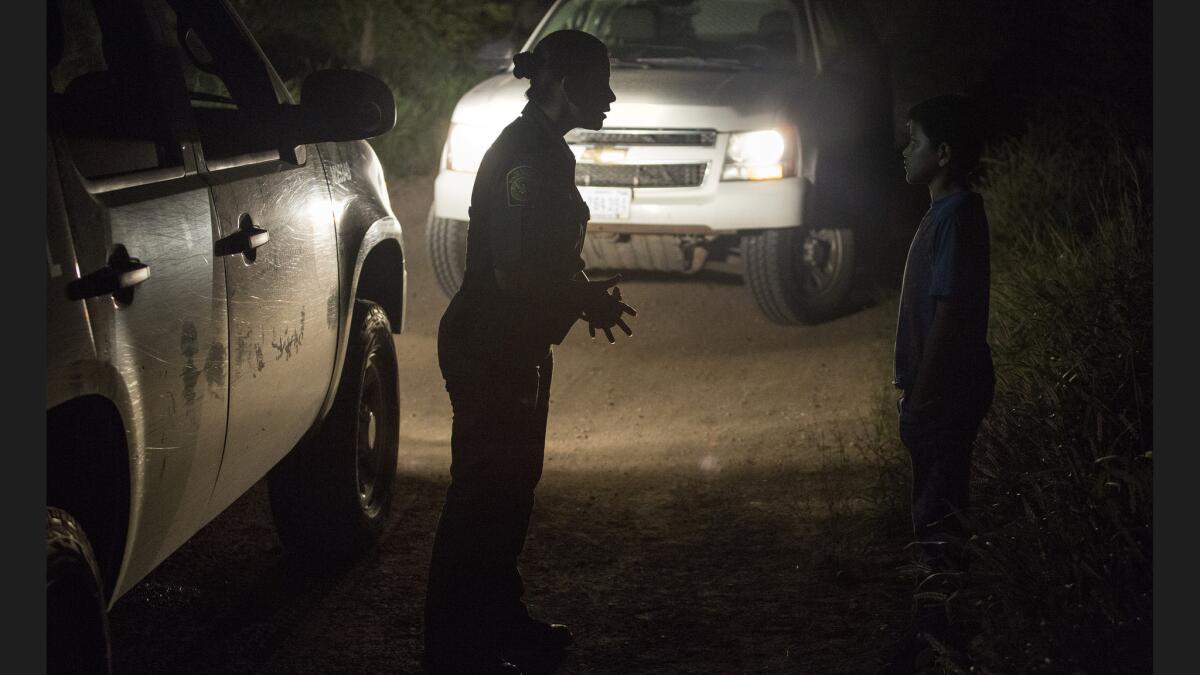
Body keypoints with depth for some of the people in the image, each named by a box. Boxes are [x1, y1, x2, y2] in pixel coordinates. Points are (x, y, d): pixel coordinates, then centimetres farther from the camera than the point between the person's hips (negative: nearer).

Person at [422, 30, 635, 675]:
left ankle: (500, 620, 33)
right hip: (488, 348, -10)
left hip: (517, 346, 10)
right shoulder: (524, 155, -21)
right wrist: (588, 298, -12)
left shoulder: (548, 152, 11)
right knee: (482, 493, -3)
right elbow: (513, 271, -26)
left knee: (512, 484, 19)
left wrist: (586, 294, 3)